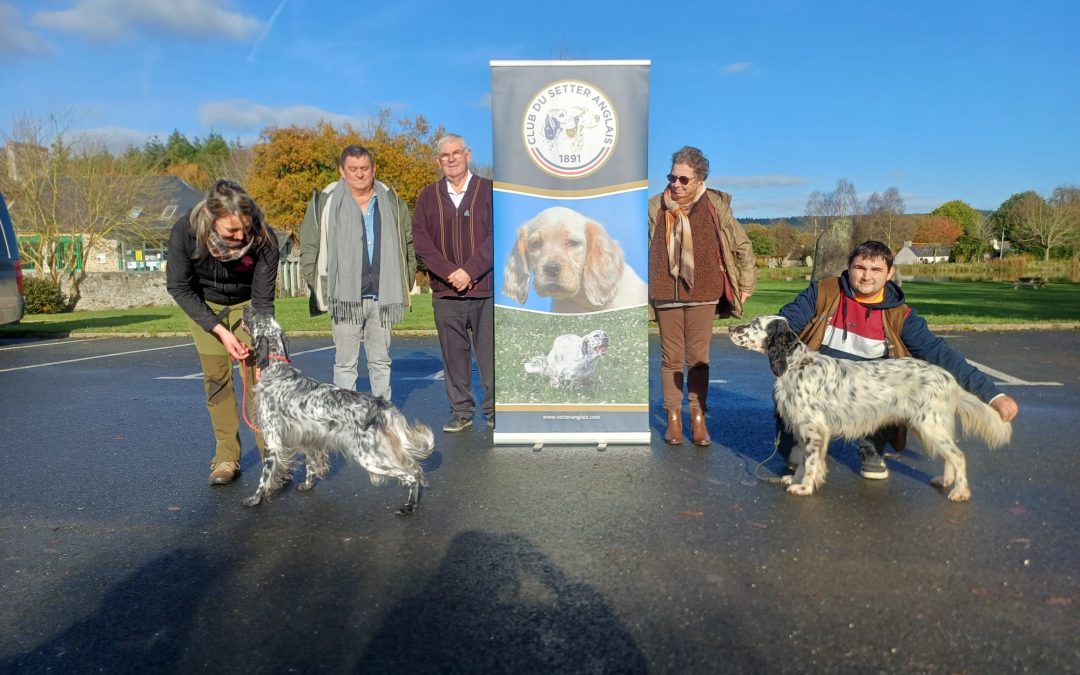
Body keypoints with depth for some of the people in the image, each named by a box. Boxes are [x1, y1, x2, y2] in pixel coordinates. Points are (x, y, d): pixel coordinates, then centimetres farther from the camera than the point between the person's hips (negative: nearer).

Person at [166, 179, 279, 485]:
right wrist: (219, 330, -24)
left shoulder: (264, 239, -34)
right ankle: (226, 457, 9)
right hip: (204, 305, 1)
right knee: (216, 377, -1)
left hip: (246, 302, -1)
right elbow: (179, 287, -17)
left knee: (256, 374, -9)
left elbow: (262, 300, -25)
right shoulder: (185, 231, -32)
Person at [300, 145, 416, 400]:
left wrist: (405, 284, 10)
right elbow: (309, 248, 2)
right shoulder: (325, 202, 0)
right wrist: (319, 288, -4)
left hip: (383, 296, 3)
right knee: (345, 362, 3)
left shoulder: (391, 201, 10)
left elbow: (408, 243, 16)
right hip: (345, 296, -2)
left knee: (381, 361, 11)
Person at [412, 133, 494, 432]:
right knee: (454, 355, 5)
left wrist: (470, 270, -13)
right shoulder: (428, 196, 12)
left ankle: (494, 410, 11)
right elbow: (421, 240, 3)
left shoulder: (488, 191, 5)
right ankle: (460, 412, 15)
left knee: (490, 353, 1)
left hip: (486, 289, -2)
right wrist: (450, 273, -10)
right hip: (445, 292, 2)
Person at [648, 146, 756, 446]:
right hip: (666, 295, 1)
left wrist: (745, 286, 8)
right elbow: (644, 251, 11)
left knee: (698, 358, 5)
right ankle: (674, 419, 18)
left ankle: (698, 418, 16)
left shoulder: (716, 206, -3)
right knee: (671, 358, 7)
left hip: (703, 294, -1)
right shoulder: (655, 208, 0)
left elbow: (743, 247, 7)